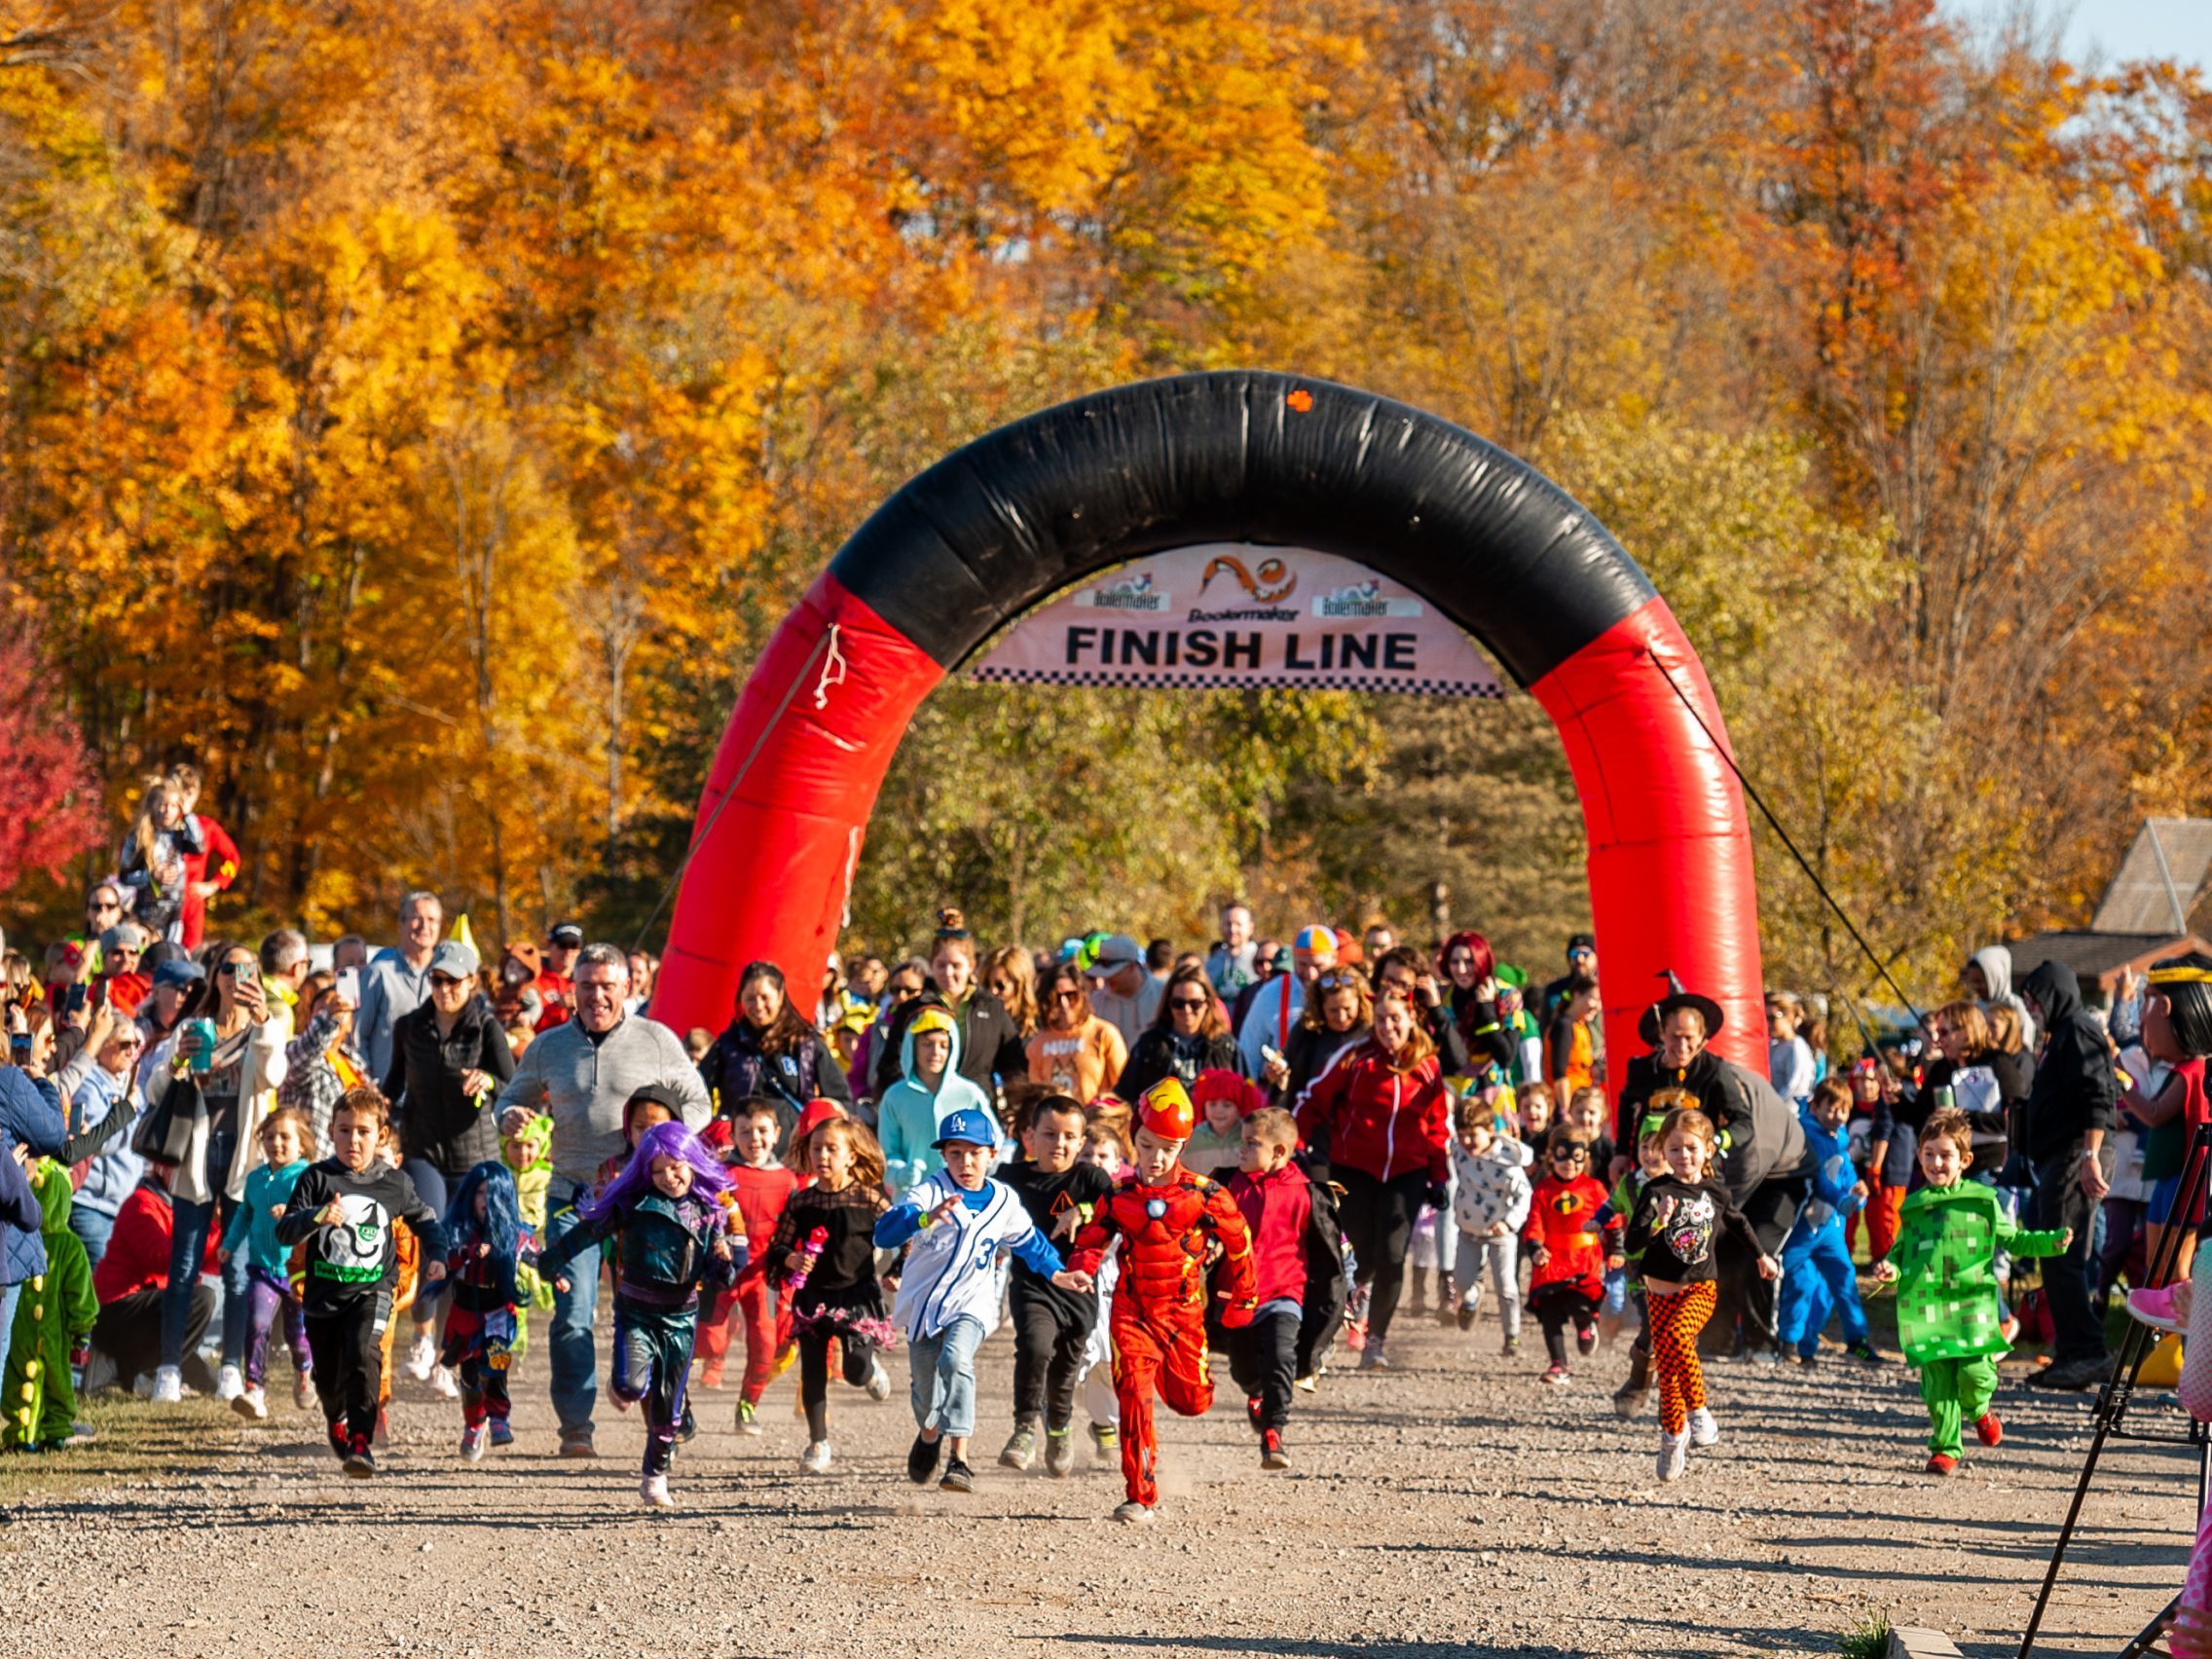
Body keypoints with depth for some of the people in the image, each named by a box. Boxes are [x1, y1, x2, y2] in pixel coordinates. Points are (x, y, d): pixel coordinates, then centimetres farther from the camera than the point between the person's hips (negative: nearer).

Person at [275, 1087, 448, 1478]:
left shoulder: (394, 1184, 2)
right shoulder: (317, 1178, -3)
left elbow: (424, 1219, 21)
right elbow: (284, 1232, -11)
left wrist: (436, 1256, 5)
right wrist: (316, 1217, -29)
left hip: (372, 1290, -1)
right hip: (323, 1294, 1)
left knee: (363, 1355, -27)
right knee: (328, 1378, 14)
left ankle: (360, 1442, -27)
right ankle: (337, 1420, 48)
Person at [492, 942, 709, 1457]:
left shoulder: (657, 1041, 6)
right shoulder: (548, 1046, 10)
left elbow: (696, 1103, 11)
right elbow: (513, 1096, 21)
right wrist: (512, 1116, -4)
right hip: (573, 1197, 1)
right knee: (572, 1316, -8)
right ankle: (575, 1429, -5)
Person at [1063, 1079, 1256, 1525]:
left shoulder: (1202, 1195, -6)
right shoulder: (1119, 1197, -2)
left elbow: (1238, 1241, 6)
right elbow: (1093, 1240, 6)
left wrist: (1240, 1300, 13)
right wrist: (1081, 1269, -18)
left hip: (1183, 1308, 0)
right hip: (1132, 1311, 0)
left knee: (1191, 1401, 10)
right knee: (1133, 1397, -15)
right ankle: (1141, 1497, -13)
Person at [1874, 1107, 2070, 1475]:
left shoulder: (1983, 1202, 8)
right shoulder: (1914, 1208, 12)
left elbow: (2012, 1239, 17)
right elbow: (1901, 1250, 18)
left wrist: (2052, 1242, 5)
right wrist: (1891, 1269, -4)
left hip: (1972, 1304, -1)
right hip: (1927, 1306, 1)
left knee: (1975, 1374, -14)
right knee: (1938, 1382, -2)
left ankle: (1978, 1411, 20)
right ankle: (1945, 1448, 10)